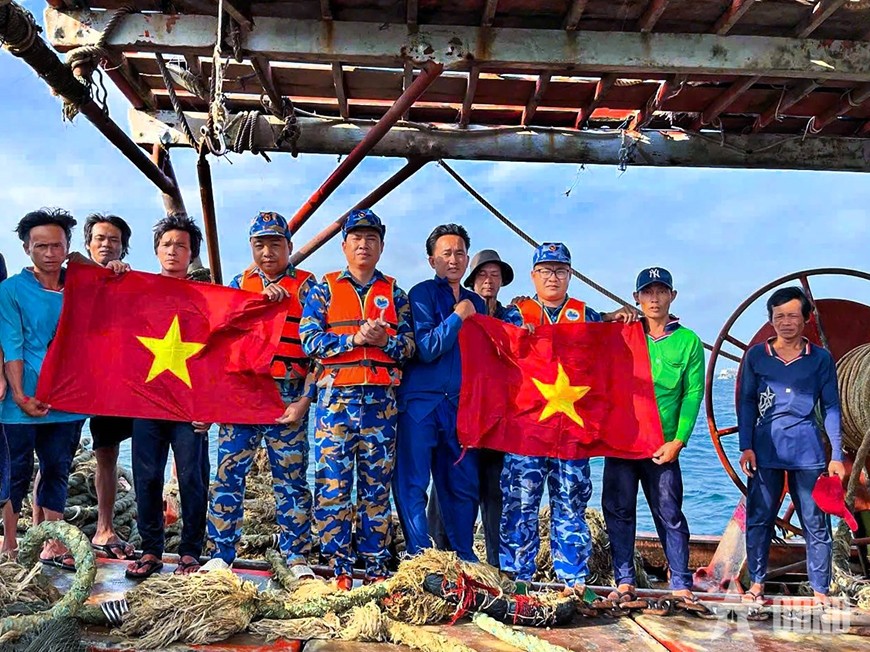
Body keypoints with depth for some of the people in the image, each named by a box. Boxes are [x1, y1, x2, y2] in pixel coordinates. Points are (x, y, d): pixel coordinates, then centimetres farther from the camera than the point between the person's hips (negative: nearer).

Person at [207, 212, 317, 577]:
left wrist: (305, 400, -9)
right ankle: (222, 554, 11)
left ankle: (297, 558, 11)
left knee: (291, 478, 2)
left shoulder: (306, 286, 5)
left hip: (287, 397, -3)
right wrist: (259, 298, -11)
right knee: (229, 474, 1)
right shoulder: (241, 283, 17)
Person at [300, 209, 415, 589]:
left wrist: (384, 341, -13)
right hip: (336, 396, -1)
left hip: (382, 399, 1)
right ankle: (340, 568, 7)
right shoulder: (325, 289, 9)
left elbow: (410, 345, 7)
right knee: (332, 484, -3)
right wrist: (355, 338, -13)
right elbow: (309, 340, -2)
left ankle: (376, 567, 13)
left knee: (377, 485, 5)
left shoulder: (394, 293, 13)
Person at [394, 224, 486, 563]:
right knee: (413, 483, -3)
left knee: (464, 484, 8)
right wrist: (457, 316, -9)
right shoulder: (422, 294, -1)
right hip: (421, 403, -5)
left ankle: (464, 559, 21)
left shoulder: (476, 303, 17)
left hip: (461, 405, 5)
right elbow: (426, 348, -11)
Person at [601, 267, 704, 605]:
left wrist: (678, 441, -6)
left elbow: (693, 394, 1)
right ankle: (624, 583, 13)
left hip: (662, 445, -1)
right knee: (618, 511, 4)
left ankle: (681, 585, 11)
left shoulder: (688, 341, 4)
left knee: (669, 514, 2)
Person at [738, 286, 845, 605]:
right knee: (758, 518, 4)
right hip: (765, 449, 1)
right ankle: (756, 582, 17)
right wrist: (746, 446, -2)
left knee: (816, 523, 3)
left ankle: (820, 591, 13)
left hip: (808, 450, 0)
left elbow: (831, 407, 5)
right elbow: (746, 402, 6)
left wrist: (837, 454, 0)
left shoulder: (820, 358, 4)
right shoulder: (756, 356, 5)